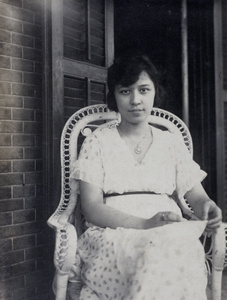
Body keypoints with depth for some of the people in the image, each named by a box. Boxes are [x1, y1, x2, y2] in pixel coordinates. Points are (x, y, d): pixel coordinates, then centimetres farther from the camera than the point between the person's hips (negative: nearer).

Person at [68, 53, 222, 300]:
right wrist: (144, 224, -20)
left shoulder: (171, 143, 18)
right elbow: (91, 207, -4)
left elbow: (196, 196, 14)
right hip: (111, 235, -3)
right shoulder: (97, 142, 8)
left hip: (173, 235, 3)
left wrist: (208, 207, -13)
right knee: (154, 254, -37)